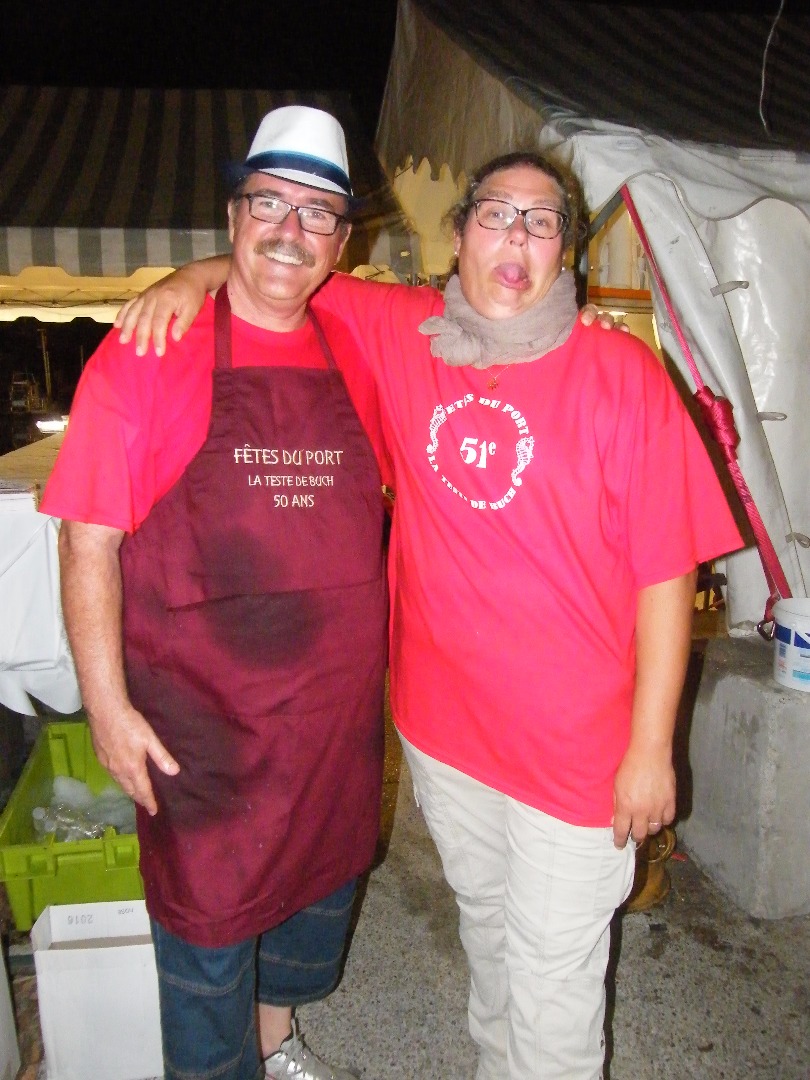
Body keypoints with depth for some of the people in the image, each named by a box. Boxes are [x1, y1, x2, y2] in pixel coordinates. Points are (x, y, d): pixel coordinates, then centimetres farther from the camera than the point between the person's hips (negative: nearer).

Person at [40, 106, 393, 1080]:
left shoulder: (352, 354, 3)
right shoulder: (147, 354, -11)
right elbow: (88, 541, -11)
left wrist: (374, 661, 14)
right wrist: (107, 705, -14)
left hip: (338, 708, 6)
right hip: (201, 721, -5)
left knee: (321, 883, 24)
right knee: (207, 925, 12)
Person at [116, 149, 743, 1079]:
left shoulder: (622, 374, -13)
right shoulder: (398, 333, -3)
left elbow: (665, 573, -12)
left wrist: (650, 748, -11)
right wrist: (197, 277, -6)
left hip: (577, 746, -3)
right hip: (441, 721, 4)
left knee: (552, 976, 13)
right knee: (482, 920, 28)